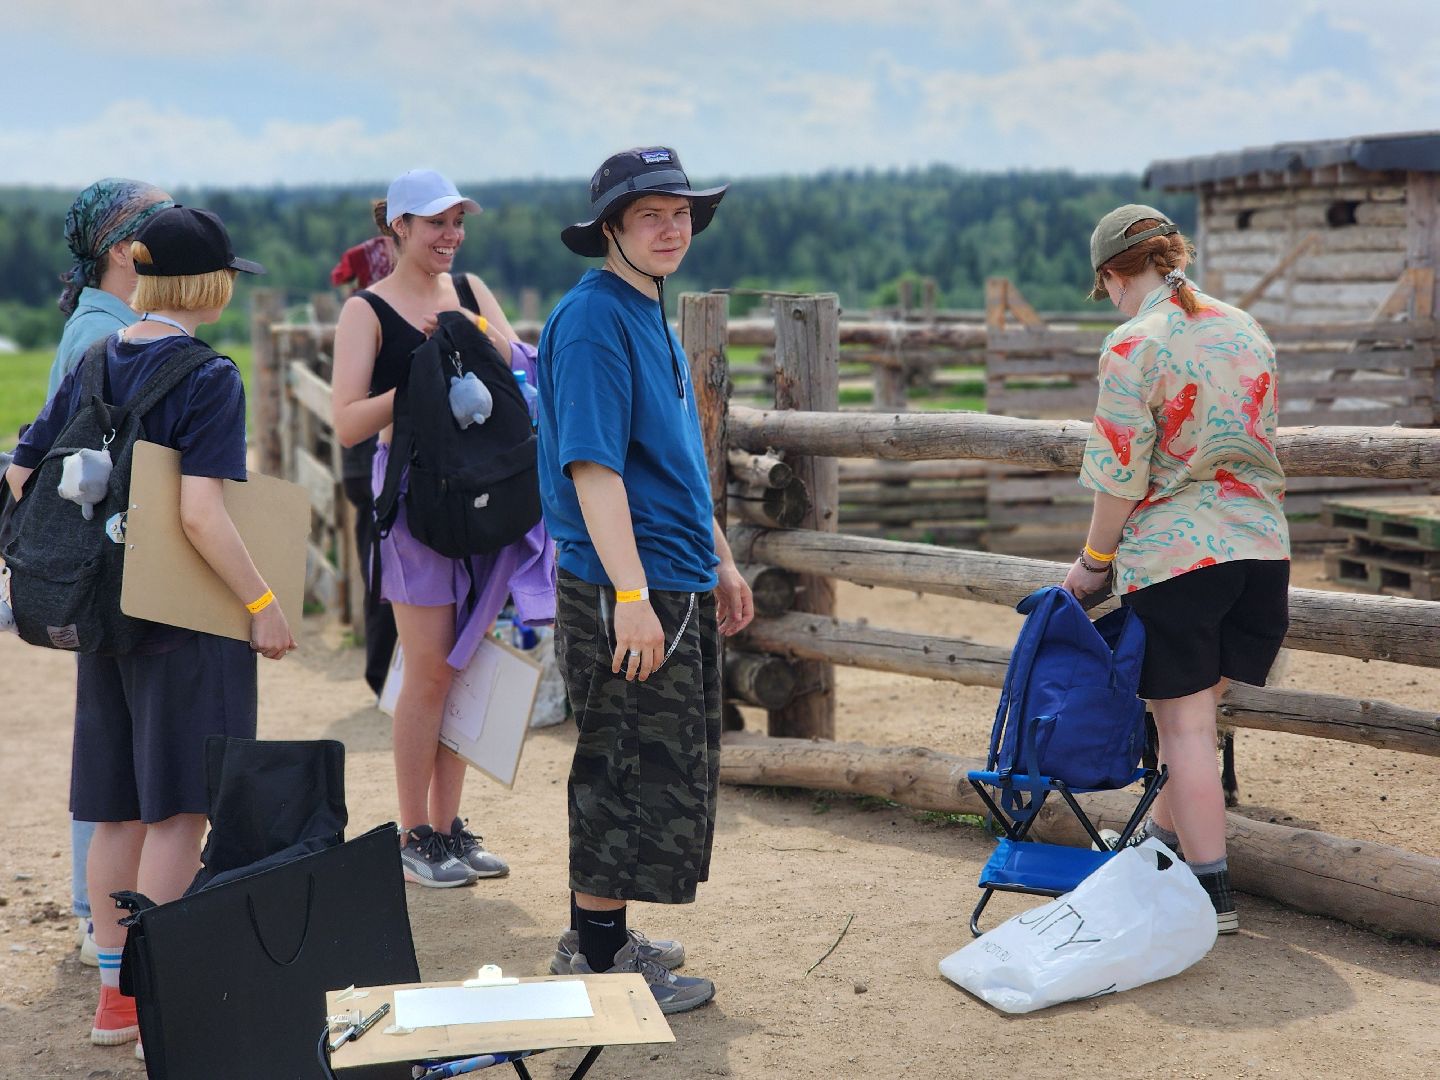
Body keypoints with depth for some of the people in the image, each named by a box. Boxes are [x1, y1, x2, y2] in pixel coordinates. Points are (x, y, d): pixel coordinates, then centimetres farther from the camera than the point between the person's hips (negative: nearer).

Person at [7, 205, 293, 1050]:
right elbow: (201, 513, -24)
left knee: (119, 807, 14)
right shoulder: (208, 377, -15)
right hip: (187, 617, -7)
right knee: (178, 808, 0)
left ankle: (116, 995, 23)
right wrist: (264, 605, -17)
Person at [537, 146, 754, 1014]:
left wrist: (720, 560, 24)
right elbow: (591, 464, -22)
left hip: (677, 587, 10)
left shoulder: (652, 316, 16)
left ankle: (600, 941, 28)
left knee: (665, 771, 16)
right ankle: (600, 959, 10)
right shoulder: (593, 318, -14)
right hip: (623, 590, -10)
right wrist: (630, 595, -26)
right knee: (633, 772, -2)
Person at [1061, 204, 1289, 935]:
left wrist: (1094, 562, -1)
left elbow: (1121, 478, -13)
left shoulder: (1132, 347, -13)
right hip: (1263, 547, 7)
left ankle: (1212, 893, 5)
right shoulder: (1246, 329, 9)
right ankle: (1159, 835, 35)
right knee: (1199, 706, 19)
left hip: (1172, 553, -7)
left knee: (1185, 724, 2)